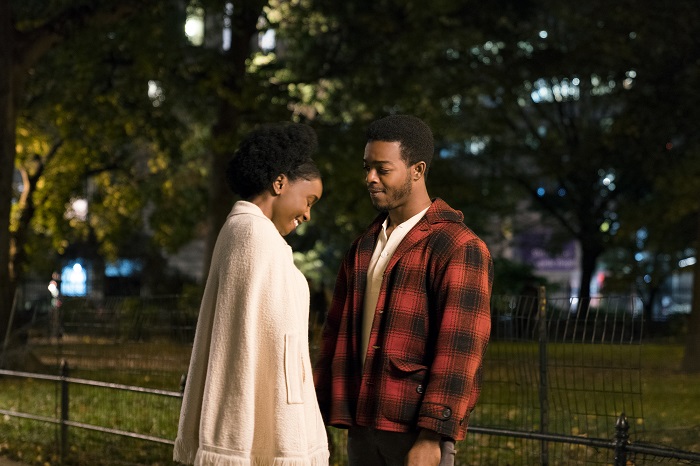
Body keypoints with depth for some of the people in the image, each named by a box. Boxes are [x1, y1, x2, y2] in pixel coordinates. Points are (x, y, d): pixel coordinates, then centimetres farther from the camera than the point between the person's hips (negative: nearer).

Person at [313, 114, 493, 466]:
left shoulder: (459, 248, -8)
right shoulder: (365, 246, 16)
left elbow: (459, 349, -15)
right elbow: (337, 331, 17)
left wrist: (431, 437, -21)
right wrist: (318, 409, 10)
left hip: (417, 428, -7)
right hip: (363, 426, 7)